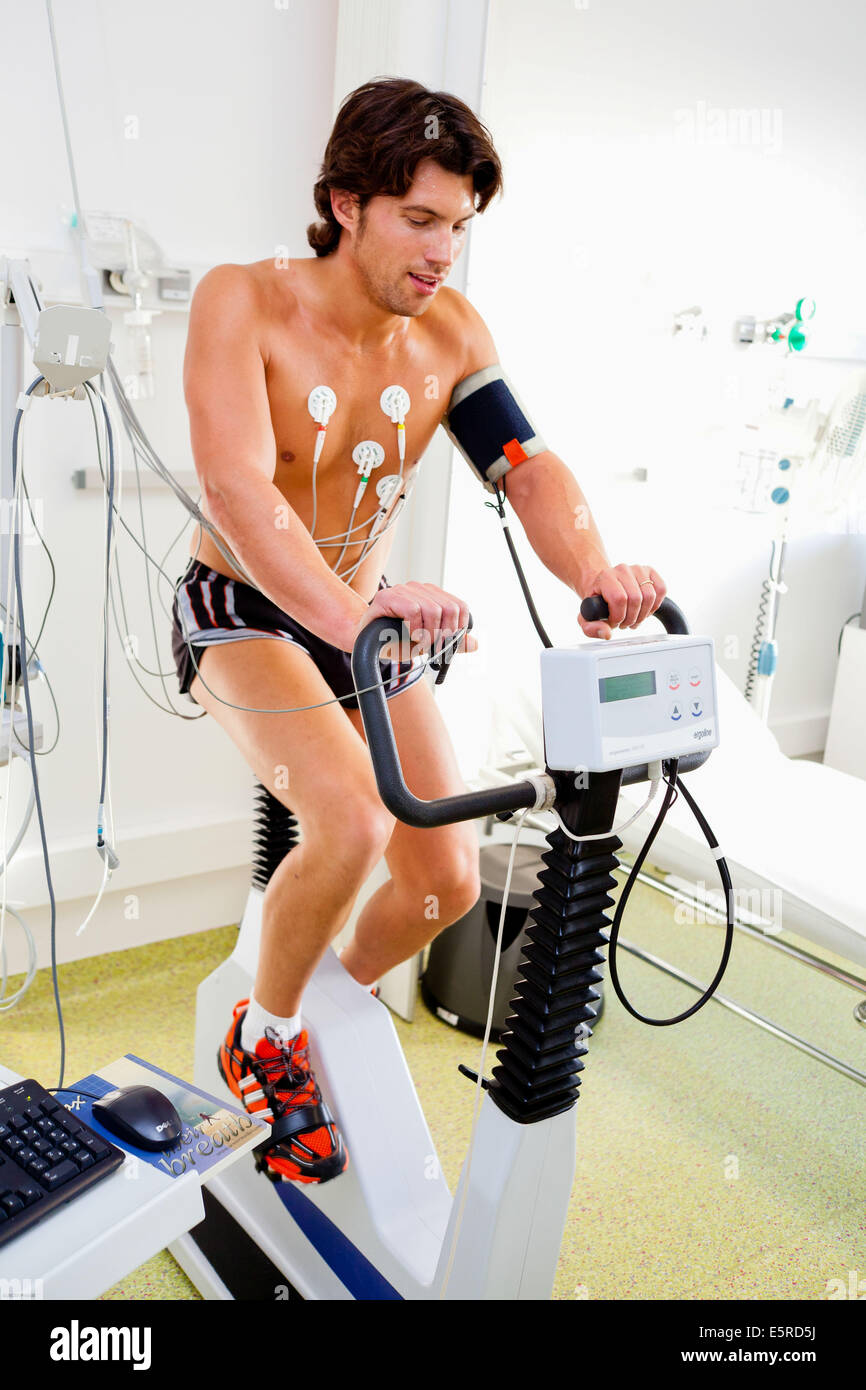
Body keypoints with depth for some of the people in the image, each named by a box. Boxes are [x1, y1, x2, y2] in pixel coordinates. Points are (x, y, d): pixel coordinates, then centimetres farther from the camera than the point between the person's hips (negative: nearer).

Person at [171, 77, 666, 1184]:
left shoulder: (451, 330, -4)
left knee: (447, 881, -1)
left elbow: (528, 467, -15)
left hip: (368, 619, 5)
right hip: (240, 614, -5)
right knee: (352, 822, -31)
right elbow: (235, 483, -33)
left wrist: (593, 571, -36)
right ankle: (264, 1039, 0)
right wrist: (342, 613, -49)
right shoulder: (242, 301, -18)